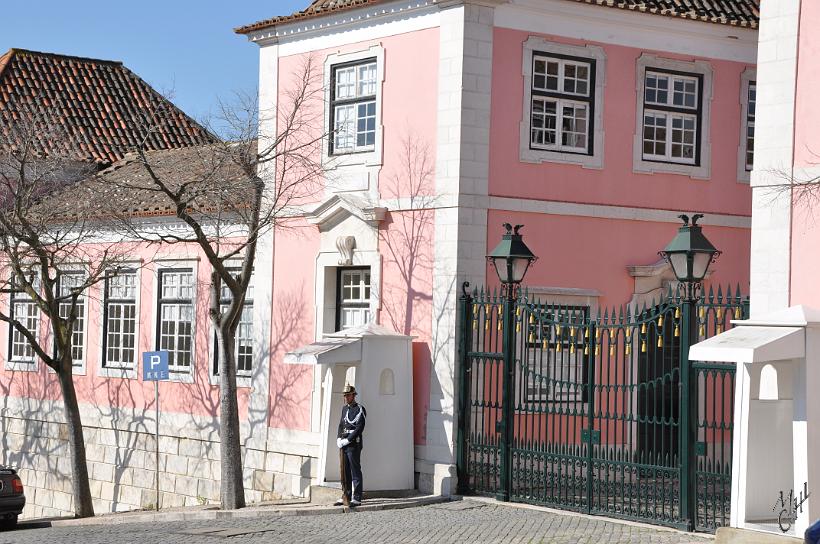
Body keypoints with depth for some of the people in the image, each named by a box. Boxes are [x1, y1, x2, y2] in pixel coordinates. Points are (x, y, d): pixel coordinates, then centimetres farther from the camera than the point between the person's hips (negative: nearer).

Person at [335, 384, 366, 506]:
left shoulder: (359, 409, -8)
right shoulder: (344, 408, 17)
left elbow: (359, 428, -15)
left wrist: (347, 440, -17)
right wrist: (339, 439, 4)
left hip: (354, 445, -8)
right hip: (344, 445, 8)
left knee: (355, 472, -6)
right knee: (345, 472, 10)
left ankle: (356, 498, -6)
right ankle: (346, 497, 16)